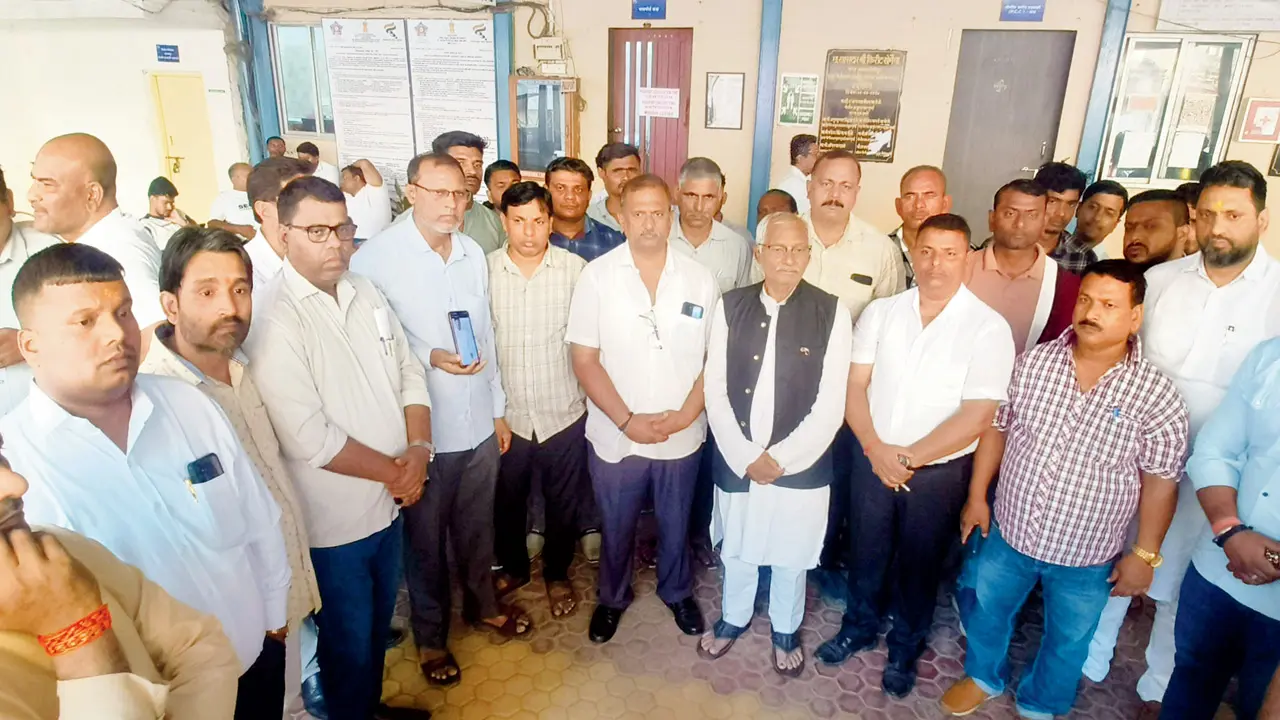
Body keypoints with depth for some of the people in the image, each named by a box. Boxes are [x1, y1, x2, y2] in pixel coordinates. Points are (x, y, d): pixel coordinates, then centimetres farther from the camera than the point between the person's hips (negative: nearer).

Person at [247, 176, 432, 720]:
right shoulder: (273, 319, -21)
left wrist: (419, 448, -11)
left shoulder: (364, 292, 2)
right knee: (348, 642, 15)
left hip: (388, 503, 7)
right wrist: (393, 472, -15)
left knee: (378, 625, 27)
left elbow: (408, 373, 5)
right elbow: (310, 440, -25)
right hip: (333, 522, -7)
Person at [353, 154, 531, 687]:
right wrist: (429, 358, -25)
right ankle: (430, 634, 38)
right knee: (425, 538, 15)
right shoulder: (376, 258, -15)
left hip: (479, 423, 5)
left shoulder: (473, 254, 3)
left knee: (477, 526, 22)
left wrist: (499, 408, 12)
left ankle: (484, 604, 47)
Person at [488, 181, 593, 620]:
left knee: (563, 502, 17)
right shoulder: (485, 270, -6)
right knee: (507, 501, 20)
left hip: (563, 413, 0)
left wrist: (590, 395, -2)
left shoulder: (574, 268, -9)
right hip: (506, 415, 1)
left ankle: (557, 573, 42)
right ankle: (512, 567, 46)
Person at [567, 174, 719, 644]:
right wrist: (627, 420, -16)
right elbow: (584, 359, -10)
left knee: (675, 525, 21)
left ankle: (677, 592, 47)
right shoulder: (597, 276, -9)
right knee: (616, 527, 18)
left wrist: (685, 414, -14)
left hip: (682, 437, 1)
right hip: (615, 437, -1)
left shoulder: (699, 280, -4)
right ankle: (613, 597, 44)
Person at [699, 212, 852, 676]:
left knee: (791, 557, 18)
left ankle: (785, 630, 45)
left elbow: (830, 404, -11)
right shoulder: (731, 306, -4)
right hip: (737, 461, 2)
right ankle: (734, 618, 48)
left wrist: (780, 458, -15)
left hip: (801, 465, -1)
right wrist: (745, 457, -11)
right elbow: (715, 389, -4)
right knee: (737, 550, 21)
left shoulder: (831, 313, -10)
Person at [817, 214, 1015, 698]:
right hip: (873, 461, 3)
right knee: (866, 554, 18)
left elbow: (977, 415, -16)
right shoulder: (880, 312, -2)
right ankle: (859, 627, 43)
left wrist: (909, 458, -17)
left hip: (939, 471, -2)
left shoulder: (989, 328, -12)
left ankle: (905, 647, 40)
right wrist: (876, 448, -15)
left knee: (918, 566, 16)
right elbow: (854, 385, -3)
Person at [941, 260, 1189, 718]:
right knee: (988, 610, 21)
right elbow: (996, 426, 1)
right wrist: (977, 496, 3)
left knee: (1067, 642, 20)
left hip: (1086, 557, -2)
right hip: (1010, 532, 2)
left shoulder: (1155, 395, -16)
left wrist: (1144, 555, -8)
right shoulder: (1034, 362, -8)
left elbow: (1161, 480, -10)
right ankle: (983, 676, 49)